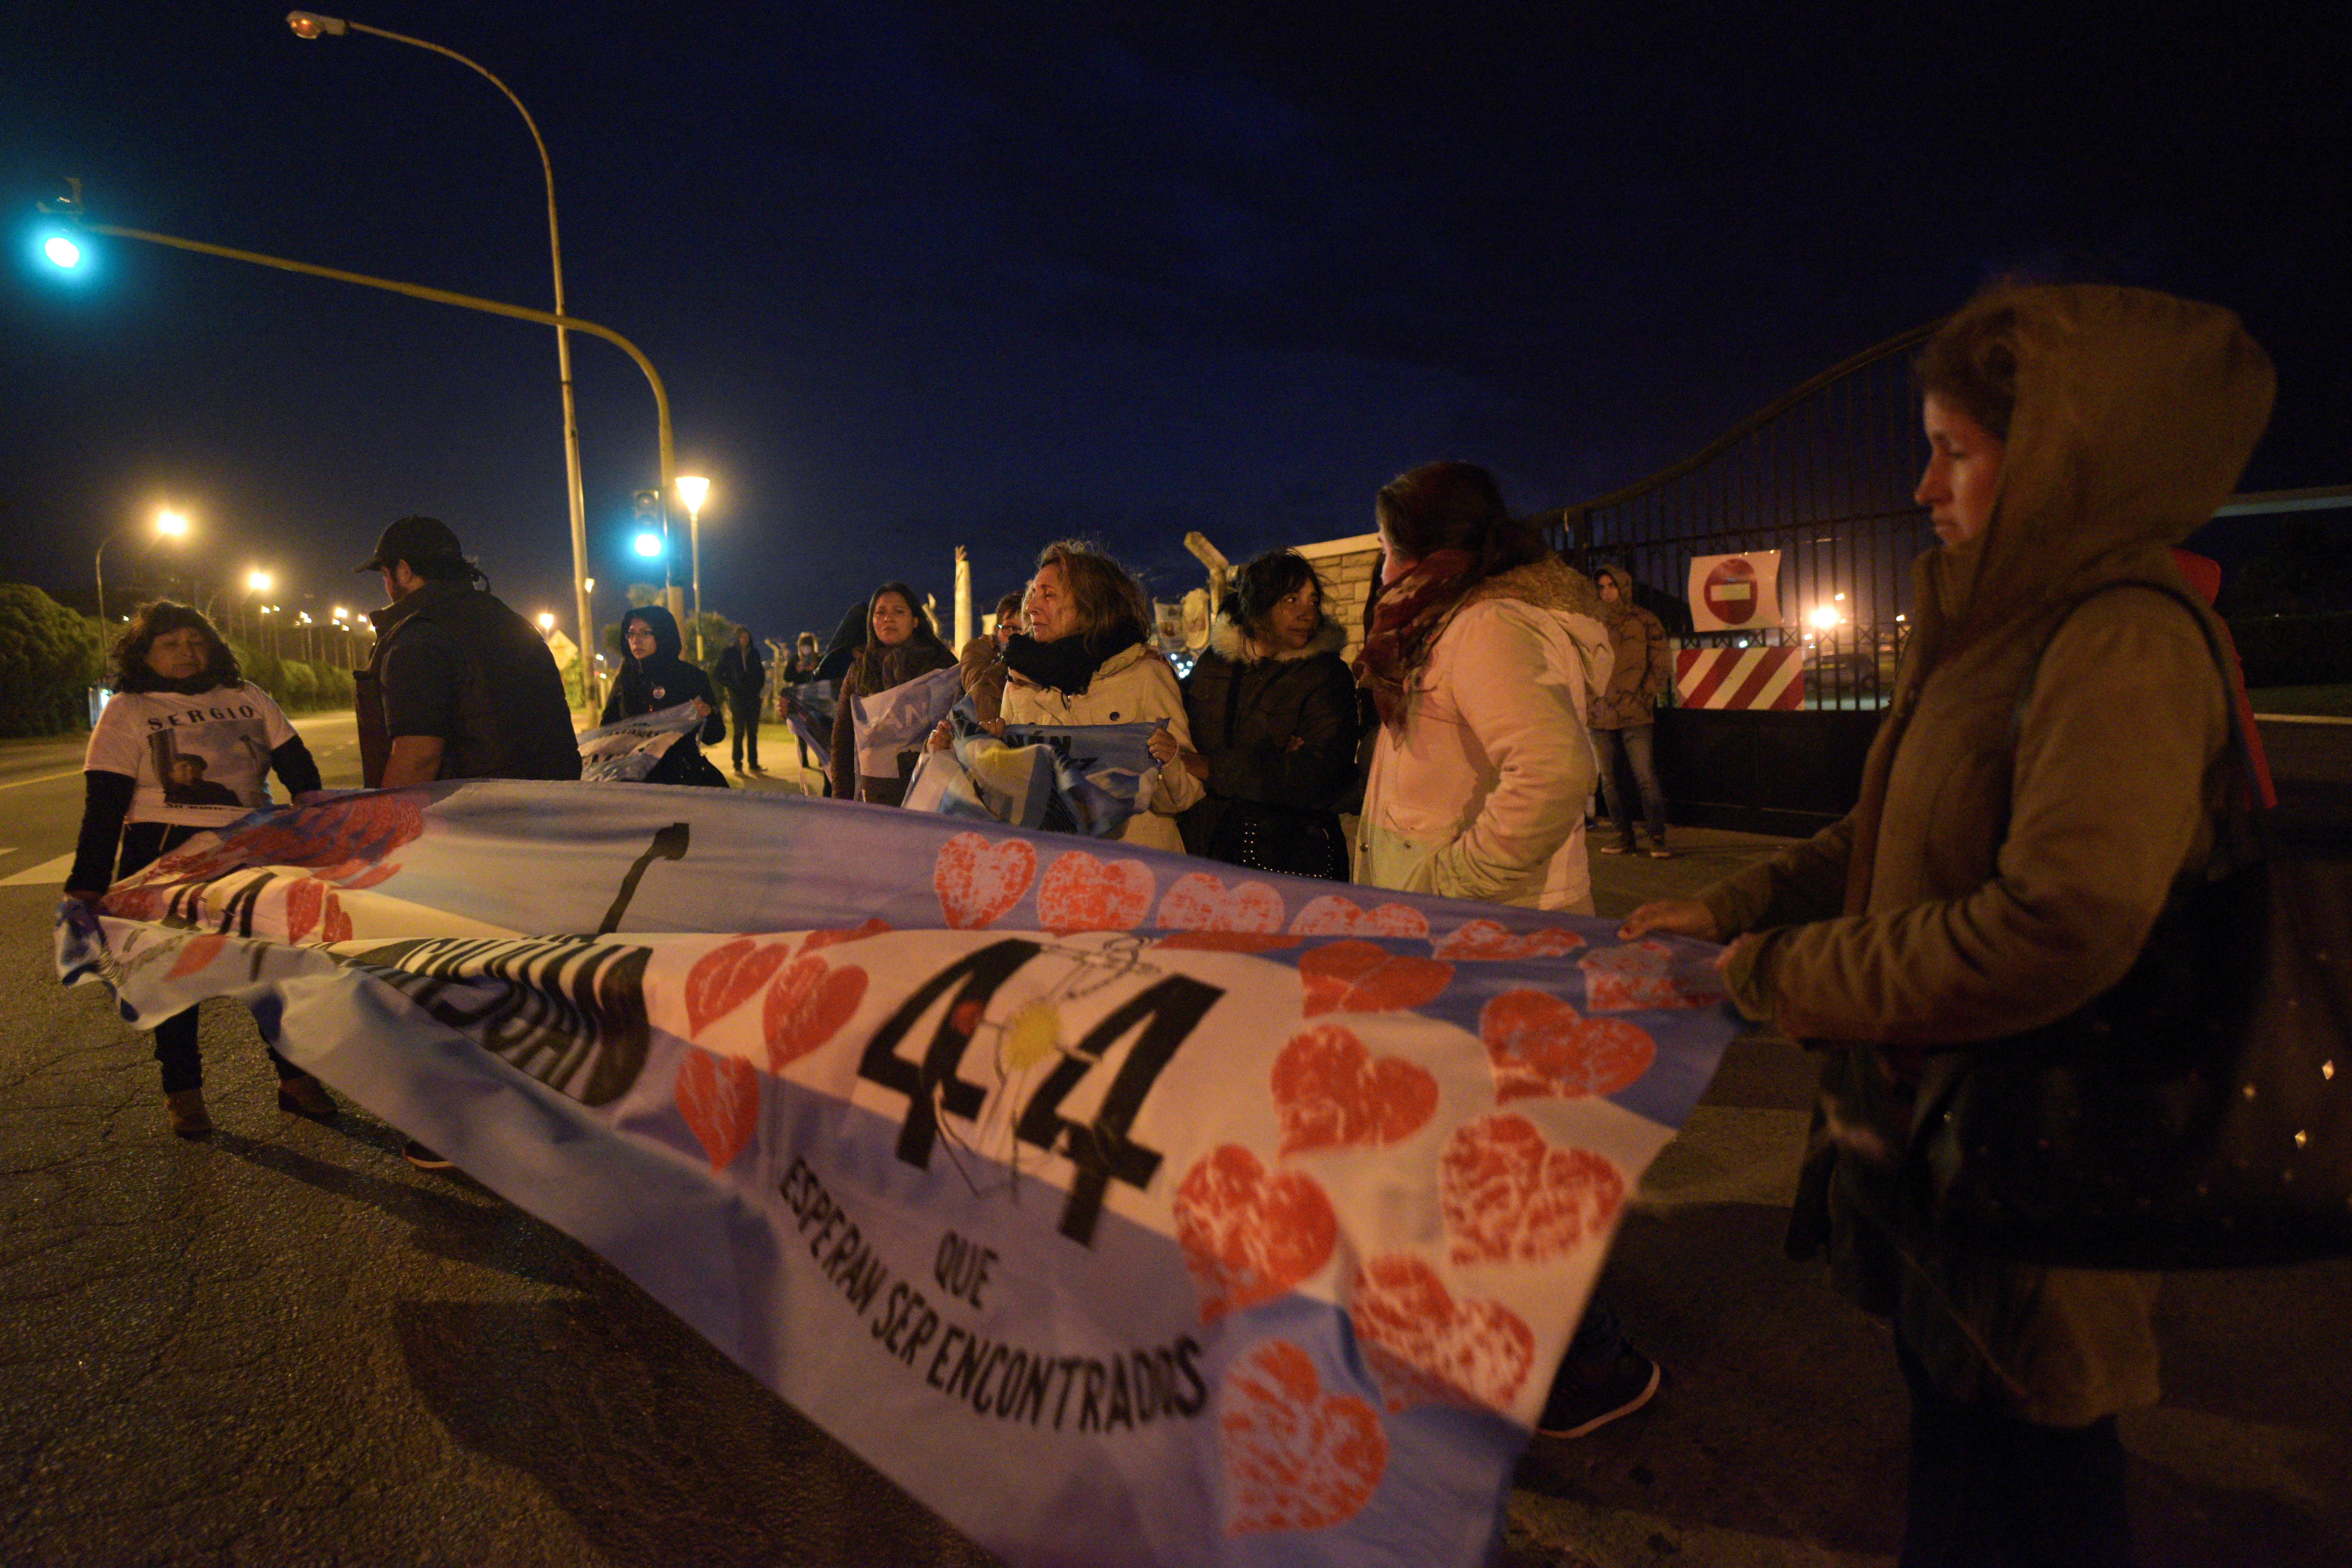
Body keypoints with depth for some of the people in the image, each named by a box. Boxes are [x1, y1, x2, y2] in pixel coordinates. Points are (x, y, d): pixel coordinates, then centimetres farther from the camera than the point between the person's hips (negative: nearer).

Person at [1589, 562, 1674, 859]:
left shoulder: (1645, 622, 2)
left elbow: (1662, 665, 3)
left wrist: (1644, 697, -7)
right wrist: (1591, 700, 3)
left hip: (1636, 715, -4)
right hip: (1602, 717, 4)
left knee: (1646, 779, -6)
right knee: (1609, 780, 9)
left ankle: (1658, 838, 2)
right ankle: (1624, 836, 19)